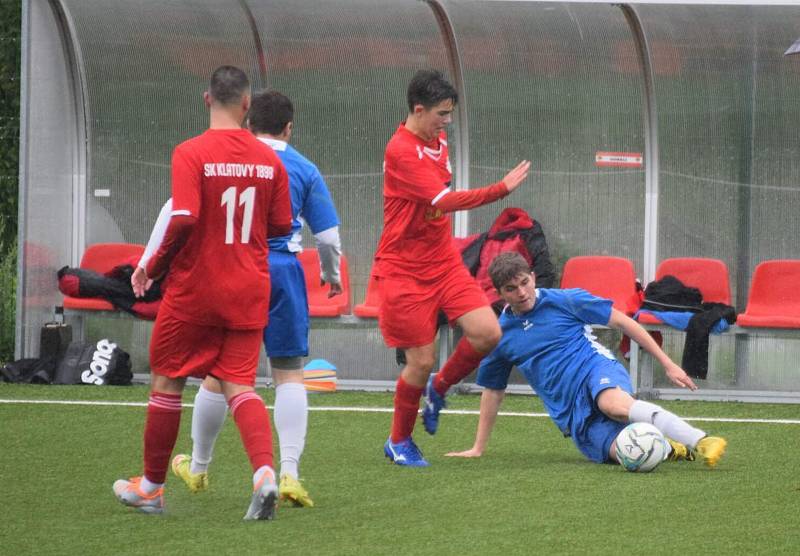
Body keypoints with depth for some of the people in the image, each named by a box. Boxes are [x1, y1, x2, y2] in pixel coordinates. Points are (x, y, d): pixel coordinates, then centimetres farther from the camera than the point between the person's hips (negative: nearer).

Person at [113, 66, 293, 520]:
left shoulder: (191, 154, -13)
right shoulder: (269, 159, 0)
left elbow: (184, 220, -21)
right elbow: (282, 226, 7)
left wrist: (153, 267, -6)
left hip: (194, 290, -3)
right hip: (248, 293, 3)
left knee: (167, 382, 12)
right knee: (240, 385, 3)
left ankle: (152, 487, 23)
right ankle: (265, 471, -23)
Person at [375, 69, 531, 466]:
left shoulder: (437, 142, 8)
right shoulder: (401, 151, -19)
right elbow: (445, 201, -28)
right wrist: (501, 189, -31)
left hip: (443, 261, 7)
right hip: (405, 271, -7)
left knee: (488, 333, -10)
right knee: (422, 361, -5)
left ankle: (438, 389, 17)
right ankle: (399, 442, 18)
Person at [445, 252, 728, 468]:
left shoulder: (565, 301, 3)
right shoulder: (500, 335, 13)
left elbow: (622, 322, 5)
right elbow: (492, 391, 24)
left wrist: (667, 364, 1)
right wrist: (478, 448, 24)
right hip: (570, 412, 3)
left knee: (616, 404, -43)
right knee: (625, 453, -31)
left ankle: (702, 442, -48)